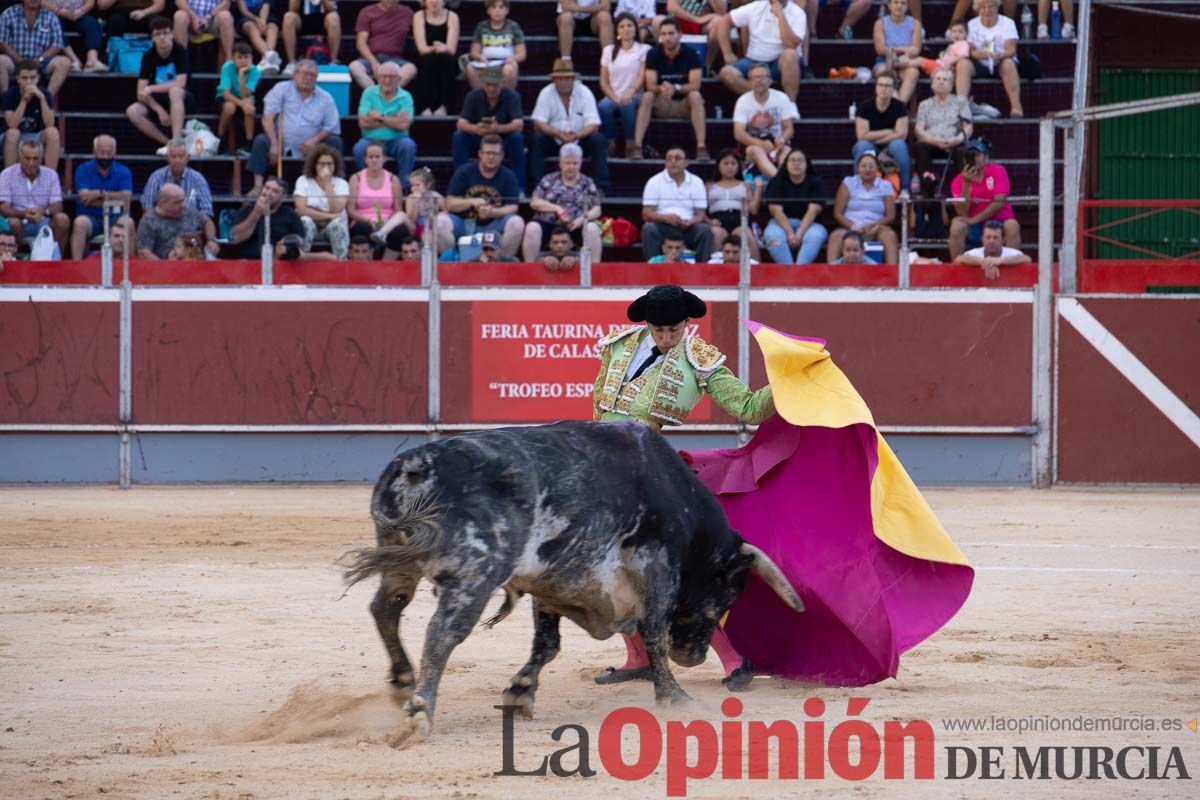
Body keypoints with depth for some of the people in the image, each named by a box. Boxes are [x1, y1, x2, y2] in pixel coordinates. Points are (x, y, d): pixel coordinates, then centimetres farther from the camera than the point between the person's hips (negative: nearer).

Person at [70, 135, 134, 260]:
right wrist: (114, 198, -8)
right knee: (79, 223, -34)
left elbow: (126, 198, -10)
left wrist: (100, 194, -13)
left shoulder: (123, 172, 6)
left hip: (114, 218, 1)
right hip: (90, 217, -1)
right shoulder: (83, 170, 2)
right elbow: (85, 197, -12)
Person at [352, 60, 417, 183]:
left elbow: (404, 125, -14)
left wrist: (381, 117, -10)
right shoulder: (369, 93, 2)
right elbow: (363, 122, -10)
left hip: (396, 141, 0)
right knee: (360, 148, -31)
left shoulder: (405, 97, 0)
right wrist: (393, 120, -10)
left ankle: (403, 186, -15)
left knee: (408, 145, -30)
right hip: (372, 140, 0)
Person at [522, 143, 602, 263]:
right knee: (532, 228, -32)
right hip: (548, 224, 0)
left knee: (592, 228, -32)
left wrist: (582, 219, -13)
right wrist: (557, 208, -8)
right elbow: (534, 202, 7)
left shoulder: (587, 184, 14)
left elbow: (596, 210, 8)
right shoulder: (549, 180, 14)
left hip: (576, 227, 0)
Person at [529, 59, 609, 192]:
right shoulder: (546, 93, -8)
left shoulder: (585, 93, -8)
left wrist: (577, 135, -35)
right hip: (553, 140, 0)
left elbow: (593, 124, -14)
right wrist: (558, 134, -34)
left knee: (598, 140, -26)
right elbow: (538, 123, -15)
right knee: (536, 139, -28)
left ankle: (600, 186, -26)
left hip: (580, 139, 0)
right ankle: (537, 185, -28)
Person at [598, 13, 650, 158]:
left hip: (634, 97, -2)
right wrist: (614, 97, -8)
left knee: (628, 105, -38)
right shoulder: (609, 51, 17)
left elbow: (642, 77, -4)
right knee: (603, 106, -33)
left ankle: (630, 146, -28)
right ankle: (611, 145, -22)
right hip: (613, 96, 2)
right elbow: (603, 81, 11)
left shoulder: (644, 50, 8)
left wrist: (629, 94, -23)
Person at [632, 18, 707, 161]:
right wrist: (661, 88, -37)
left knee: (695, 96, -32)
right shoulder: (653, 55, -6)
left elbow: (695, 85, -18)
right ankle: (637, 146, -36)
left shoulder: (690, 54, -10)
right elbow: (650, 86, -13)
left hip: (684, 105, -1)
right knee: (647, 97, -28)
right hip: (661, 105, 1)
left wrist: (676, 88, -37)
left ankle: (701, 147, -39)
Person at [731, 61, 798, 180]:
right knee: (756, 150, -37)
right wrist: (760, 144, -30)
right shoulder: (743, 101, -3)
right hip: (752, 143, -2)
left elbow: (789, 129, -1)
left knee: (786, 151, -33)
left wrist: (782, 139, -27)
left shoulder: (782, 98, 0)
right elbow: (738, 134, -12)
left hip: (777, 143, 2)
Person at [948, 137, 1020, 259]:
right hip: (973, 227, 1)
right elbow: (962, 213, -10)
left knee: (1012, 226, -32)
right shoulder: (958, 181, -1)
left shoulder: (998, 171, -3)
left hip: (999, 221, -1)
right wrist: (966, 184, -20)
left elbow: (999, 202, -13)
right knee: (957, 226, -29)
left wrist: (975, 219, -20)